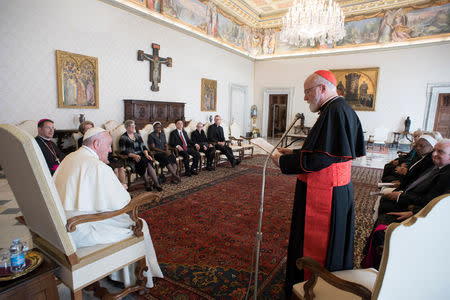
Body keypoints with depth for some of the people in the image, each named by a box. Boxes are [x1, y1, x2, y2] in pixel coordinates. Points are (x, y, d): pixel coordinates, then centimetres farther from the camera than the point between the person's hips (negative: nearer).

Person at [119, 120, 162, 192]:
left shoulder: (137, 135, 19)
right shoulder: (123, 138, 3)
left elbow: (143, 147, 14)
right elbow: (123, 151, -6)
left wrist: (146, 154, -7)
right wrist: (134, 155, -19)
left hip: (141, 155, 4)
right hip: (131, 158, -4)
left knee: (149, 161, -28)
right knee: (144, 161, -32)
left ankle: (156, 183, -29)